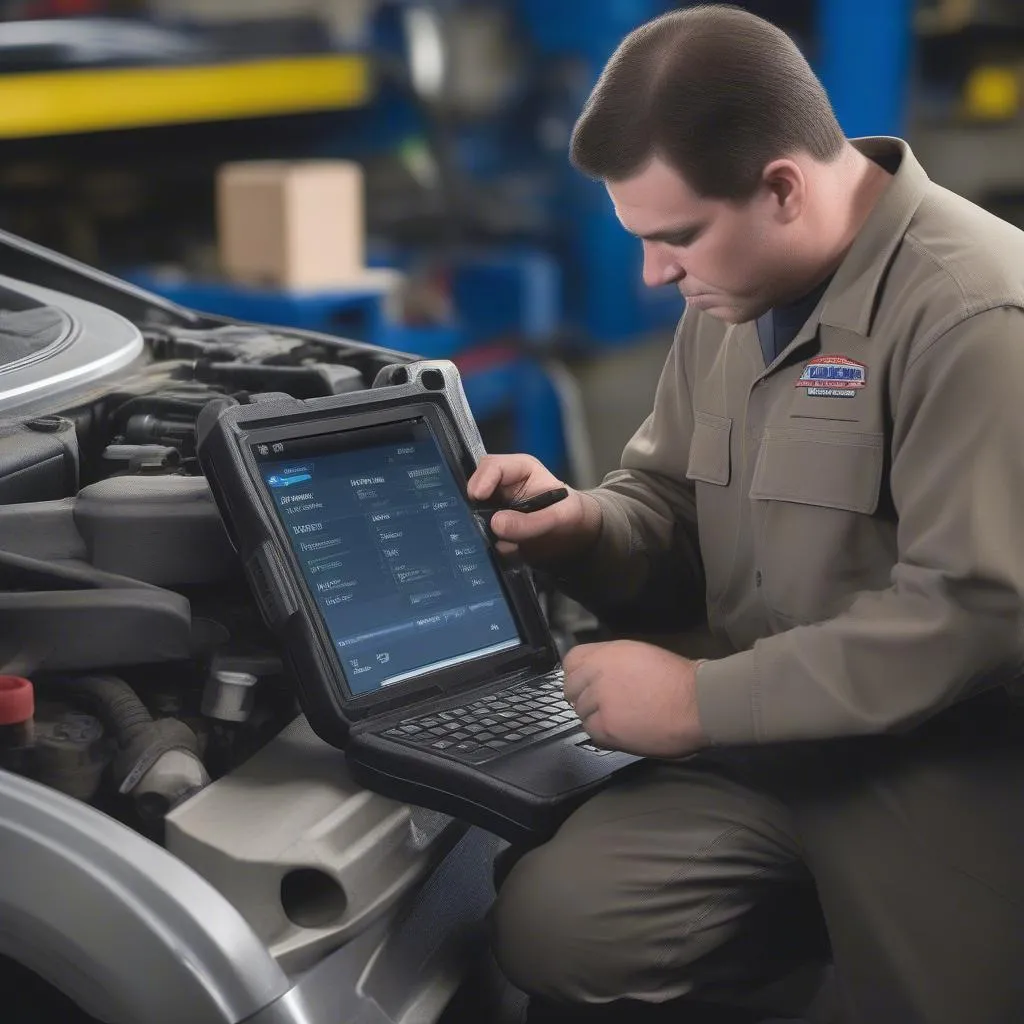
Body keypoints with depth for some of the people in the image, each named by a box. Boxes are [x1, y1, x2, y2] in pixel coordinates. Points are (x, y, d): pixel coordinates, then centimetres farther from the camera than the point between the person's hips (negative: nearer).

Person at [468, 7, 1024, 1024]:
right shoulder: (727, 300, 10)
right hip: (760, 751, 7)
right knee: (550, 927, -13)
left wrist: (702, 699, -20)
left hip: (935, 782, -6)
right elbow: (669, 501, 20)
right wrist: (584, 526, -6)